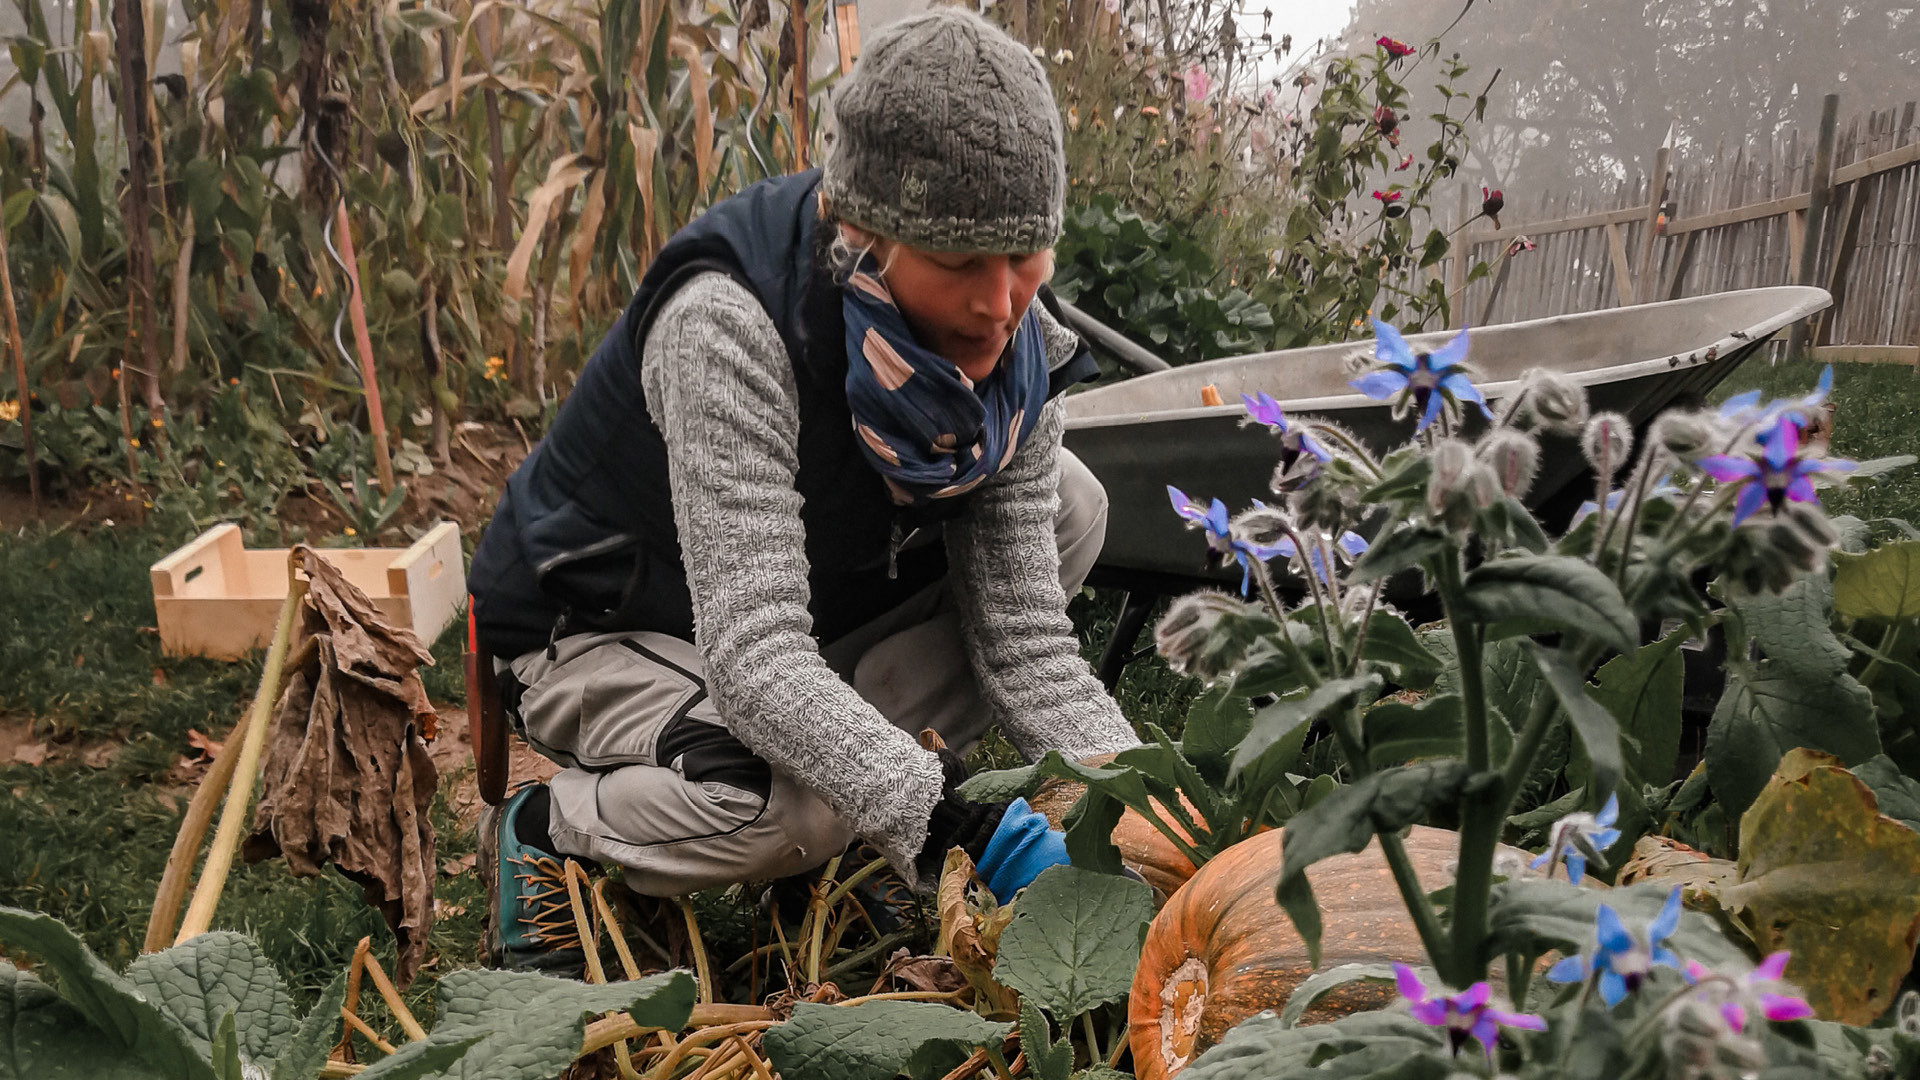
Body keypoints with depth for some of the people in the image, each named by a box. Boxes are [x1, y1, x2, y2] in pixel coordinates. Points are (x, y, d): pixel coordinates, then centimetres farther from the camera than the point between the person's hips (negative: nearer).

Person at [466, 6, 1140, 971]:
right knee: (798, 803, -37)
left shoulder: (1014, 346, -15)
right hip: (599, 634, -7)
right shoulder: (729, 323, -34)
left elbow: (1024, 638, -15)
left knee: (1067, 504, -6)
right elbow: (753, 654, -40)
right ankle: (544, 831, -5)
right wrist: (940, 822, -50)